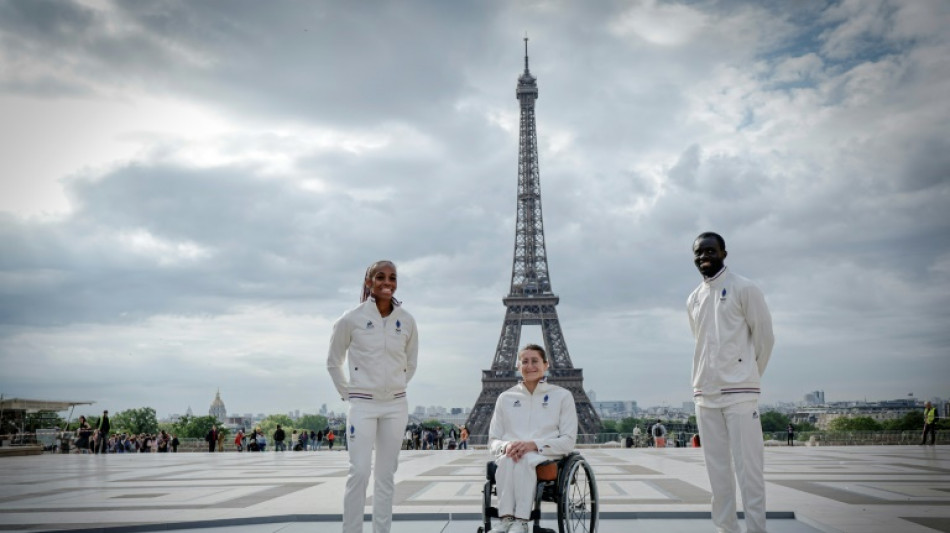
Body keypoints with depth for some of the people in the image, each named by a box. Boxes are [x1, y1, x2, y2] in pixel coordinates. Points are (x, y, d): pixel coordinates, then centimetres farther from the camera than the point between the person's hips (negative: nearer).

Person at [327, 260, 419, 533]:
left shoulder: (406, 320, 0)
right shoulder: (352, 318, -8)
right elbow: (333, 362, 4)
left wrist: (395, 388, 13)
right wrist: (348, 394, 3)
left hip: (395, 406, 3)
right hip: (362, 405, -3)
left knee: (386, 474, 8)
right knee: (359, 472, -8)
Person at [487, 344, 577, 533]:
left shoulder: (562, 396, 10)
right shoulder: (505, 398, 17)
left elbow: (568, 441, 2)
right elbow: (493, 441, 15)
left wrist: (534, 445, -15)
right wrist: (506, 446, -12)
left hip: (547, 456, -2)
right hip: (509, 454, 2)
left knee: (525, 460, -38)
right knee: (508, 459, -36)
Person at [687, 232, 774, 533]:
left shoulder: (743, 289, -2)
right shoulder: (693, 300, 14)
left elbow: (764, 336, 0)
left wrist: (749, 375, 6)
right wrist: (709, 377, 15)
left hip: (739, 393, -5)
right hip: (704, 394, 5)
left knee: (748, 467, -6)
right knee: (717, 469, 8)